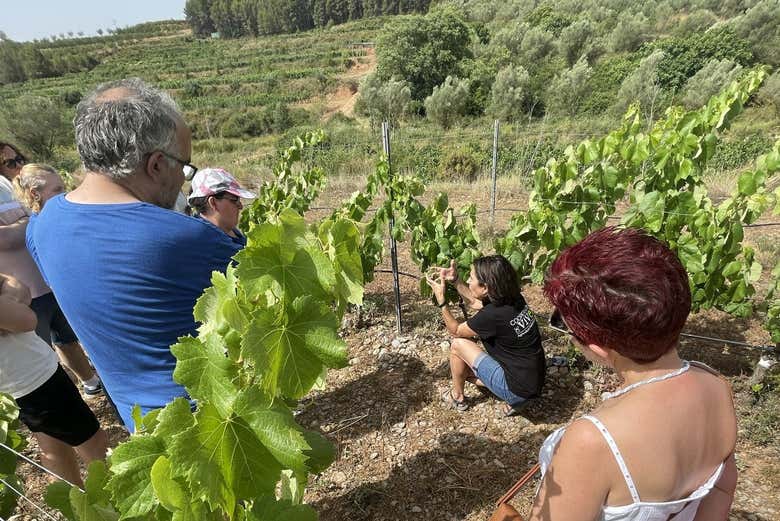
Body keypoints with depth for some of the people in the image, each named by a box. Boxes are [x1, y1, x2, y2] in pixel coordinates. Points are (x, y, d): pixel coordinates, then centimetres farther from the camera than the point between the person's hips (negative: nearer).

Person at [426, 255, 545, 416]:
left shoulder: (493, 315, -27)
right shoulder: (513, 298, -5)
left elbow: (455, 331, -7)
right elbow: (473, 302, 15)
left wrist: (441, 300, -5)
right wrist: (455, 280, 8)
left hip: (519, 389, -8)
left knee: (458, 344, -2)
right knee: (465, 369, 22)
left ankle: (457, 397, 19)